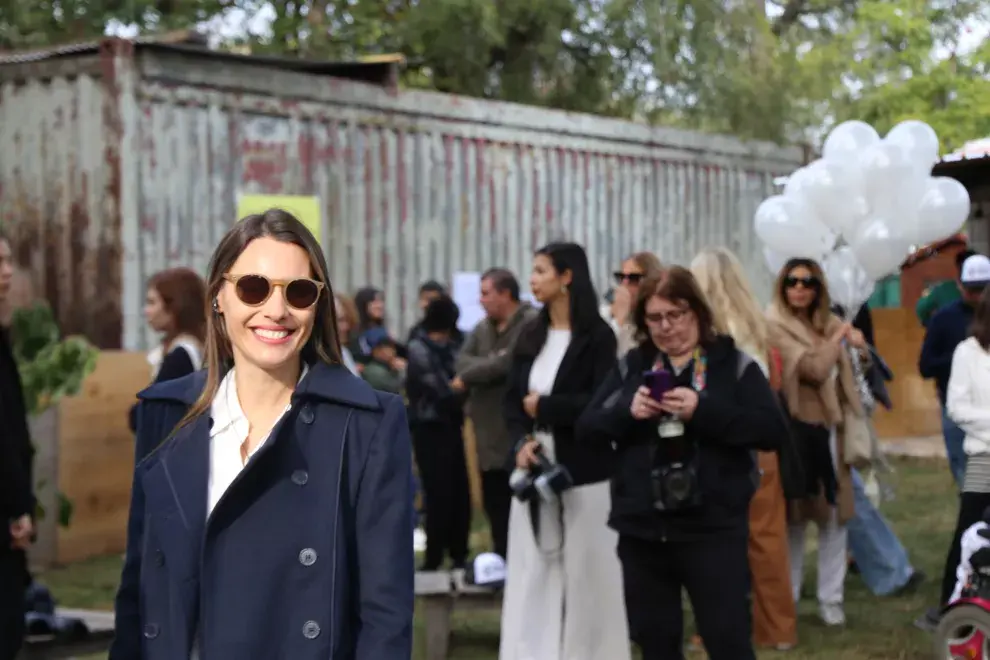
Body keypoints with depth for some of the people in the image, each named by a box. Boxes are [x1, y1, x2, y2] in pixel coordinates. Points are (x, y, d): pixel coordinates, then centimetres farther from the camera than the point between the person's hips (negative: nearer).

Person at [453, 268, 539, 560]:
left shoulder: (531, 324, -10)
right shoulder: (482, 328, 15)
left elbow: (508, 363, -20)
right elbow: (462, 361, 4)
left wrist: (467, 379, -7)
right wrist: (490, 365, -17)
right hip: (490, 437, 8)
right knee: (496, 510, 13)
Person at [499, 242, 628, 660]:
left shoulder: (597, 336, -5)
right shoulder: (530, 336, 12)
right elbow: (512, 401, 9)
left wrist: (545, 407, -9)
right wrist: (523, 441, -9)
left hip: (582, 471, -5)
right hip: (536, 469, 5)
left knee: (584, 574, 1)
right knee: (534, 574, 5)